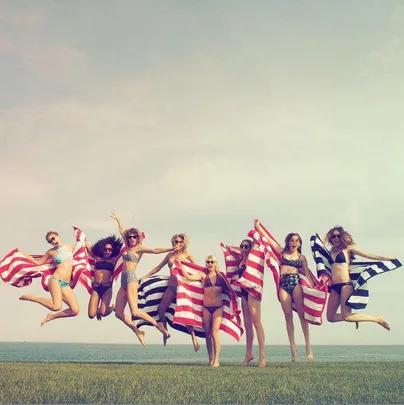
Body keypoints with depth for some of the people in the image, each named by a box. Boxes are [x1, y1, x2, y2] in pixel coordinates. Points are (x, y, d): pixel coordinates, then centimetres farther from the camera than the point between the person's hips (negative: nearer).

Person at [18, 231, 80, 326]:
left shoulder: (70, 247, 14)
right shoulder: (51, 252, 7)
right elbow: (39, 262, 18)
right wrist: (22, 253, 17)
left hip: (66, 285, 4)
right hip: (55, 280, -4)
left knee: (75, 311, -11)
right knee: (56, 307, -27)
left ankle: (52, 316, 12)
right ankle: (30, 297, -3)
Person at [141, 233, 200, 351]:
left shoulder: (187, 254, 1)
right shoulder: (170, 255, 11)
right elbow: (158, 267, 15)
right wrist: (144, 277, 14)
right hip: (171, 286, 4)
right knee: (160, 310, 0)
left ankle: (194, 338, -1)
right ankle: (165, 333, 22)